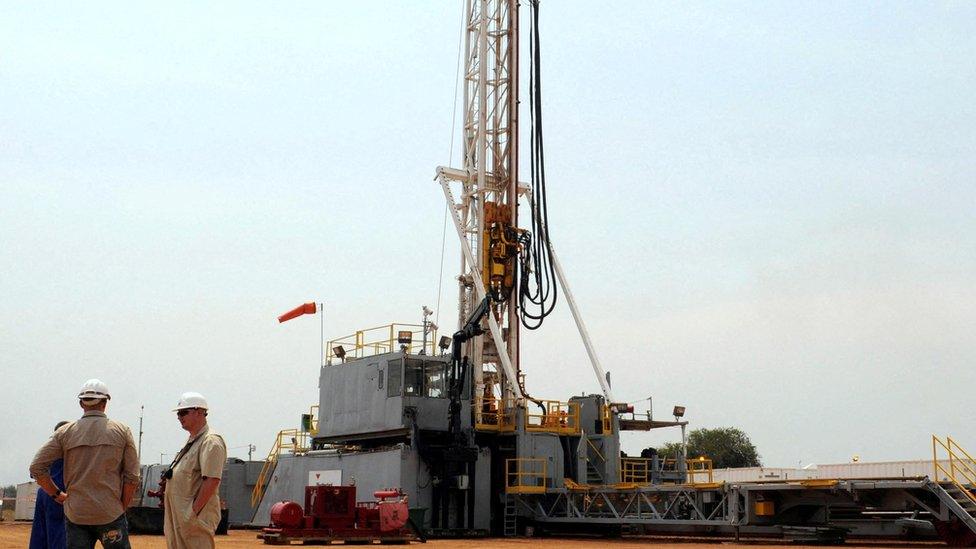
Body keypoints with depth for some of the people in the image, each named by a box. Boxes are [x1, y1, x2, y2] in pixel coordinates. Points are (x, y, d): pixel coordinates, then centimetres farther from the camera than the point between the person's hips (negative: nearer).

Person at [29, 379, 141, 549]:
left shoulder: (65, 432, 3)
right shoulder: (122, 431, 0)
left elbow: (36, 468, 0)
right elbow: (132, 477, -3)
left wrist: (57, 494, 9)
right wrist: (122, 506, 7)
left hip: (75, 514, 2)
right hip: (111, 514, -1)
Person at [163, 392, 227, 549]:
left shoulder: (211, 441, -13)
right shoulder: (191, 441, 19)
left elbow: (212, 480, -21)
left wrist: (194, 512, -22)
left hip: (197, 517, -10)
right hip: (178, 515, 10)